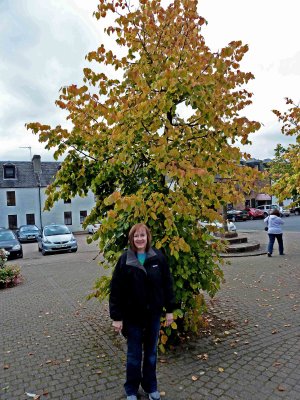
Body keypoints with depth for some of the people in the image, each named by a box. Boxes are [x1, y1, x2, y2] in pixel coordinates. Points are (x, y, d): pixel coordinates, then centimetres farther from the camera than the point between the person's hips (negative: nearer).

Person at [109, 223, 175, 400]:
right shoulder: (124, 260, -12)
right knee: (134, 354, 14)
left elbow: (167, 284, 0)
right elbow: (116, 290, -10)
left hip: (154, 314, 2)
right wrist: (116, 317, -10)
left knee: (151, 352, 18)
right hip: (133, 315, -2)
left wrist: (170, 309, 1)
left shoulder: (158, 257, -7)